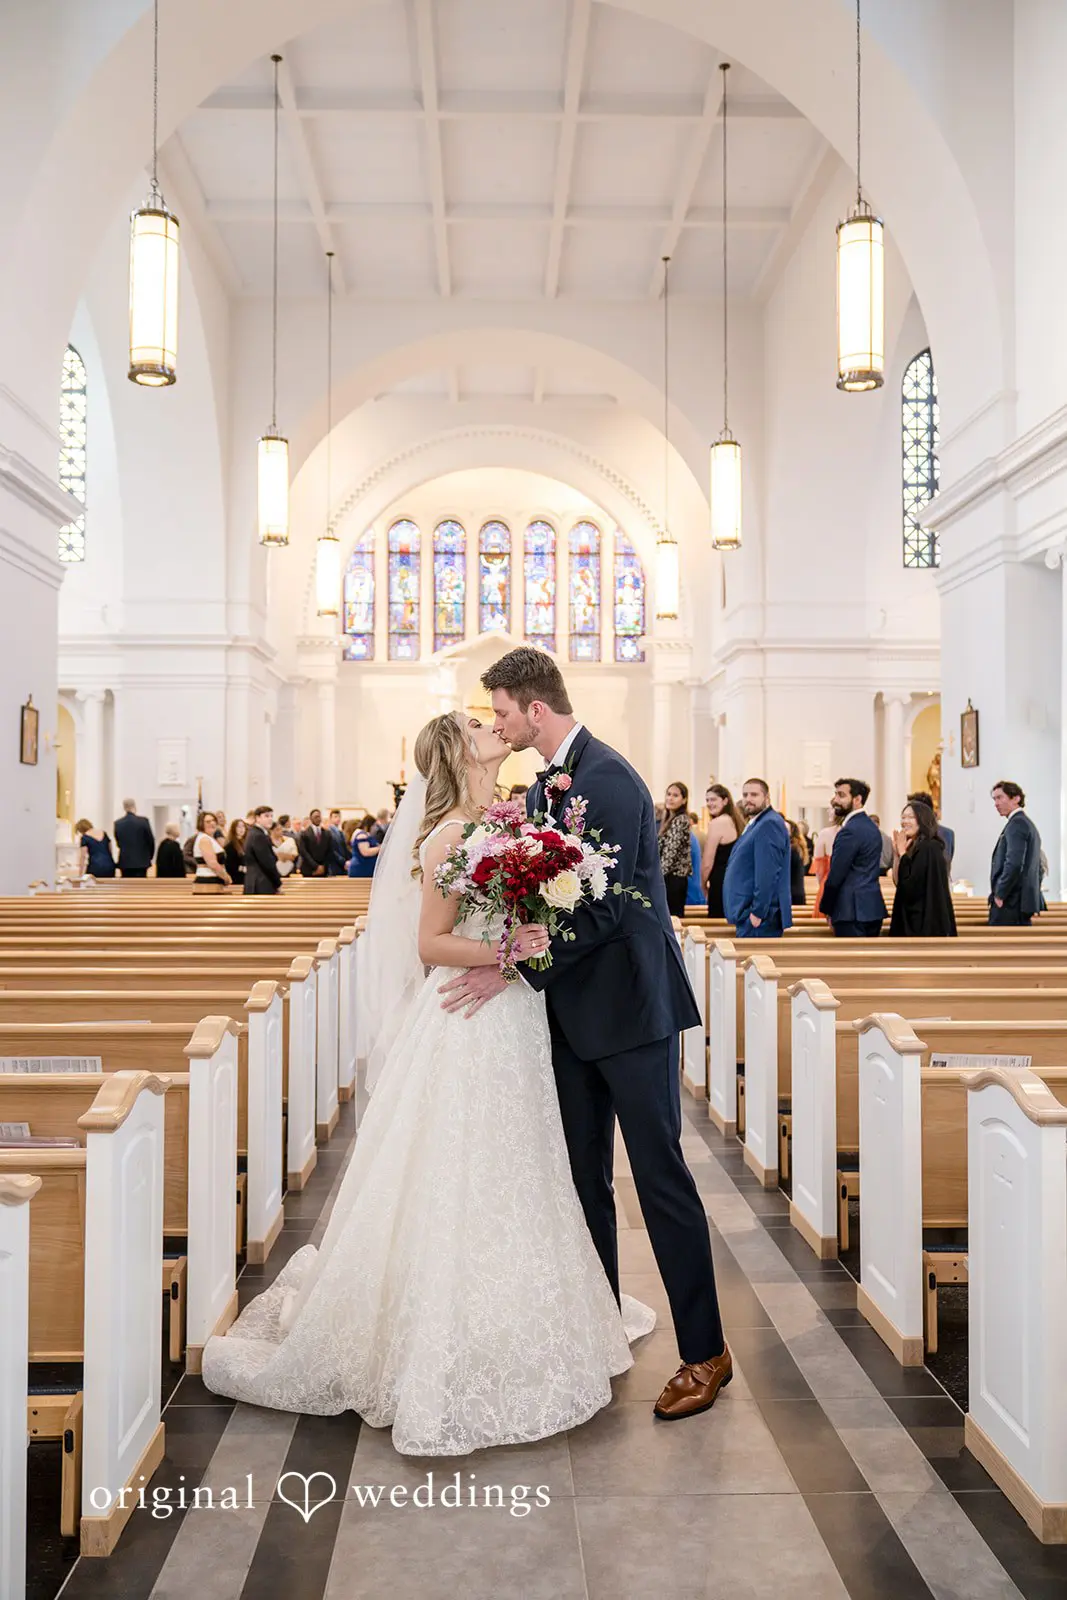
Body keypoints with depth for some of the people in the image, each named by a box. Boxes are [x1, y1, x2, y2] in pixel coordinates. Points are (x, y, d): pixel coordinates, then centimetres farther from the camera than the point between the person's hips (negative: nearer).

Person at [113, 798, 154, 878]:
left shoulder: (117, 823, 0)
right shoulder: (143, 821, -8)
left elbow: (118, 842, 7)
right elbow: (151, 840, -2)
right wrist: (149, 857, 14)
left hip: (124, 862, 3)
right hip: (141, 862, -3)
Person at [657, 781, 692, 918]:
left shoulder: (680, 820, -11)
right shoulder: (671, 819, 17)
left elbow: (671, 852, -17)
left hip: (673, 877, -9)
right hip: (672, 877, 9)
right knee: (674, 917, 9)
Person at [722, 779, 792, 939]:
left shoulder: (769, 824, -13)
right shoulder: (756, 824, 19)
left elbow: (768, 874, -21)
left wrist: (757, 913, -22)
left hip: (759, 917, -10)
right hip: (748, 915, 10)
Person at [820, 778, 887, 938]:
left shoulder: (851, 830, -14)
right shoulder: (871, 827, 15)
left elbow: (835, 876, -15)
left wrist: (827, 910, -3)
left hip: (852, 912, -9)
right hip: (872, 908, 9)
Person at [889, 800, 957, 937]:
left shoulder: (929, 848, -15)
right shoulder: (914, 847, 12)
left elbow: (910, 887, -20)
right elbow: (898, 882, 8)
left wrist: (902, 854, -12)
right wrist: (897, 854, -1)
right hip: (913, 918, 9)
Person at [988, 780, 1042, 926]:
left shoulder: (1016, 824, -11)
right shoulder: (1029, 825, 21)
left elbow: (1014, 863, -22)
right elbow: (1037, 868, 24)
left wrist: (999, 895, -15)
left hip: (1008, 903, -10)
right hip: (1023, 902, 10)